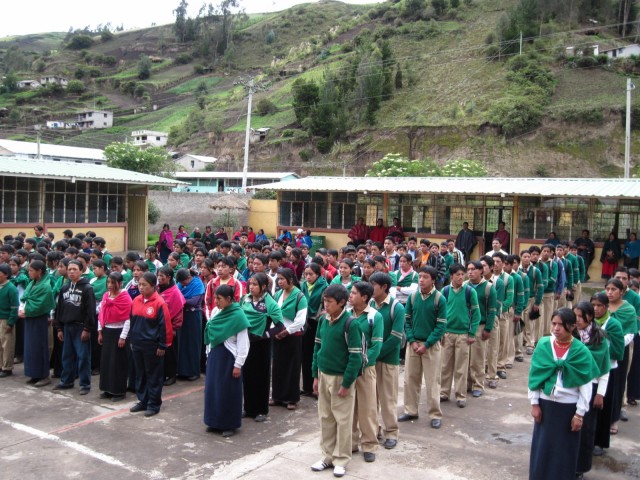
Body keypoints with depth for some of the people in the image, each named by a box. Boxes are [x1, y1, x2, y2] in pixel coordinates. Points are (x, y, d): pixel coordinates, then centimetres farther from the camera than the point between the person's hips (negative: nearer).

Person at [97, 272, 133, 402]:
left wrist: (123, 337, -16)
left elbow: (128, 319, -15)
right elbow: (101, 315, 12)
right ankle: (108, 389, 22)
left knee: (118, 362, 0)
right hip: (107, 331, 7)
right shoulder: (105, 296, 7)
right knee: (106, 360, 11)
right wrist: (100, 331, 8)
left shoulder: (125, 298, -14)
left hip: (119, 332, -7)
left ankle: (119, 391, 9)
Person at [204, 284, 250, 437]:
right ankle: (215, 422, 26)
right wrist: (209, 354, 15)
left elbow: (243, 343, -15)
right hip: (214, 355, 7)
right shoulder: (215, 312, 4)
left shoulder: (238, 316, -16)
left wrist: (238, 365, -15)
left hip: (229, 357, -7)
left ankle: (230, 425, 16)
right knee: (212, 389, 12)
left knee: (228, 391, 2)